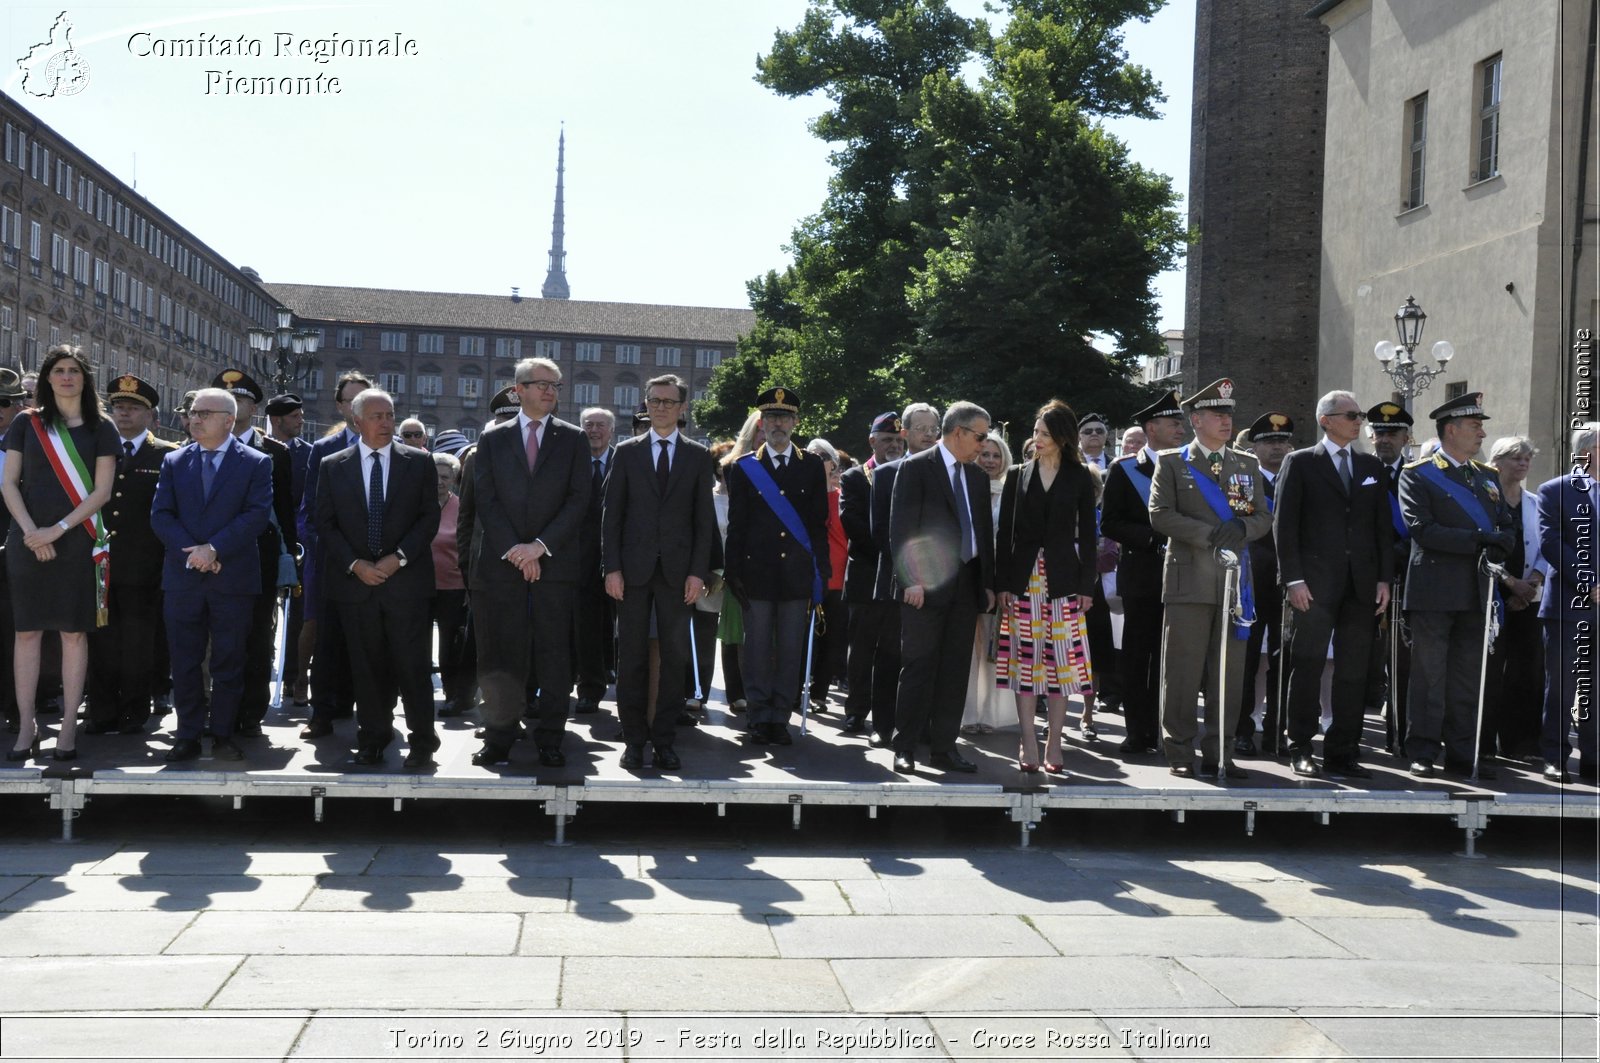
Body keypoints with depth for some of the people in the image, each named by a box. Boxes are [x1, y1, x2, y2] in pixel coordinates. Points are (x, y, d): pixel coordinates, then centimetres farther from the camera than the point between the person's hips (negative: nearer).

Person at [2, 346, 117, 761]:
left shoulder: (100, 428, 5)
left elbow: (102, 491, -1)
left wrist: (58, 529, -10)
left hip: (77, 540, -1)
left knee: (74, 633, 0)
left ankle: (68, 727, 4)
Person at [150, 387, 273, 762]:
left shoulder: (256, 463, 1)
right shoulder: (174, 461, 11)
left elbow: (256, 515, -9)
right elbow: (160, 515, 4)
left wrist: (214, 549, -17)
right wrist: (191, 551, -12)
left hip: (233, 577, -3)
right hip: (182, 576, 3)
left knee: (229, 661, 4)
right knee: (184, 661, 5)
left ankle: (223, 736, 13)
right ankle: (188, 736, 13)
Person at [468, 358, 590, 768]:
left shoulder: (573, 439, 9)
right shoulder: (493, 438, 10)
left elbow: (578, 499, 0)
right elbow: (485, 498, 2)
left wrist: (540, 545, -10)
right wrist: (513, 550, -9)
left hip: (554, 562, 0)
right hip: (500, 562, 0)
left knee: (554, 654, 1)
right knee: (500, 656, 2)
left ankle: (550, 740, 7)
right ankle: (499, 738, 10)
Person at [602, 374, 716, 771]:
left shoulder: (698, 456, 8)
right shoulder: (627, 452, 8)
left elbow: (704, 519, 5)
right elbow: (612, 514, 5)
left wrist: (698, 572, -4)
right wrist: (612, 567, -5)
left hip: (678, 570, 0)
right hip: (634, 569, 0)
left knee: (675, 657, 2)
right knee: (631, 657, 2)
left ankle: (664, 740, 9)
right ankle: (634, 739, 10)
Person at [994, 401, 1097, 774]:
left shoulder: (1080, 478, 6)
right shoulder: (1018, 476, 8)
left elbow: (1087, 534, 5)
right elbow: (1005, 532, 5)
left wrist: (1087, 585, -2)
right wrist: (1002, 583, -2)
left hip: (1063, 579, -1)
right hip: (1024, 578, 1)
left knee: (1061, 661, 0)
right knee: (1024, 660, 0)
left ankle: (1054, 746, 7)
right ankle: (1029, 745, 5)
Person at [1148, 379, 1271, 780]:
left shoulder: (1248, 465, 18)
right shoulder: (1172, 462, 5)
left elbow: (1264, 516, 13)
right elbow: (1160, 514, -6)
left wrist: (1241, 528, -10)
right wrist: (1208, 533, -16)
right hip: (1189, 580, -4)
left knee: (1229, 672, 5)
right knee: (1183, 671, -2)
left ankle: (1220, 754, 13)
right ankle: (1180, 754, 6)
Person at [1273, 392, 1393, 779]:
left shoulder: (1372, 467, 15)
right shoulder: (1300, 463, 3)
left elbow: (1383, 526, 13)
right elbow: (1284, 524, -3)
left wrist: (1384, 579, 4)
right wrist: (1293, 579, -11)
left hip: (1363, 584, 4)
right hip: (1315, 583, -4)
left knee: (1354, 671, 5)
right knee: (1308, 667, -1)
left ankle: (1343, 752, 11)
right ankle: (1300, 750, 7)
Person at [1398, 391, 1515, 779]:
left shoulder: (1488, 476, 17)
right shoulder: (1417, 475, -2)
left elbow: (1506, 528, 13)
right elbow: (1422, 528, -15)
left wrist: (1498, 547, -10)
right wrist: (1479, 540, -18)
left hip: (1476, 592, 6)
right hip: (1434, 592, -6)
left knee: (1468, 678, 9)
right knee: (1429, 675, 0)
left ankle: (1462, 753, 16)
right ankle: (1423, 752, 6)